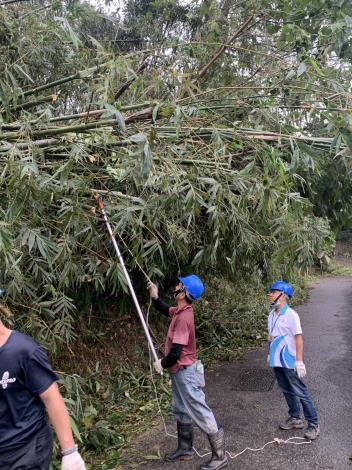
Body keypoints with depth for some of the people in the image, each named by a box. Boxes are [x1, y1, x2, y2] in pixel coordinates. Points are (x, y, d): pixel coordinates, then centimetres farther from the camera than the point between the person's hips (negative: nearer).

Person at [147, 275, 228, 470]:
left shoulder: (183, 317, -28)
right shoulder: (180, 311, 0)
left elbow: (175, 353, -28)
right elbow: (165, 310, 23)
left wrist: (162, 364, -8)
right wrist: (155, 297, 3)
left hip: (185, 373, -10)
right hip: (180, 371, 10)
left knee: (200, 412, 0)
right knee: (181, 411, 22)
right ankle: (185, 449, 38)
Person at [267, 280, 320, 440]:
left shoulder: (291, 315, -16)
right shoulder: (272, 315, 5)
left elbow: (298, 338, -16)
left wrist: (299, 361, -17)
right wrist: (270, 354, 16)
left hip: (289, 362, -7)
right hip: (276, 361, 7)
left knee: (300, 392, 1)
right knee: (287, 391, 18)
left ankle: (313, 424, 13)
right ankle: (295, 418, 33)